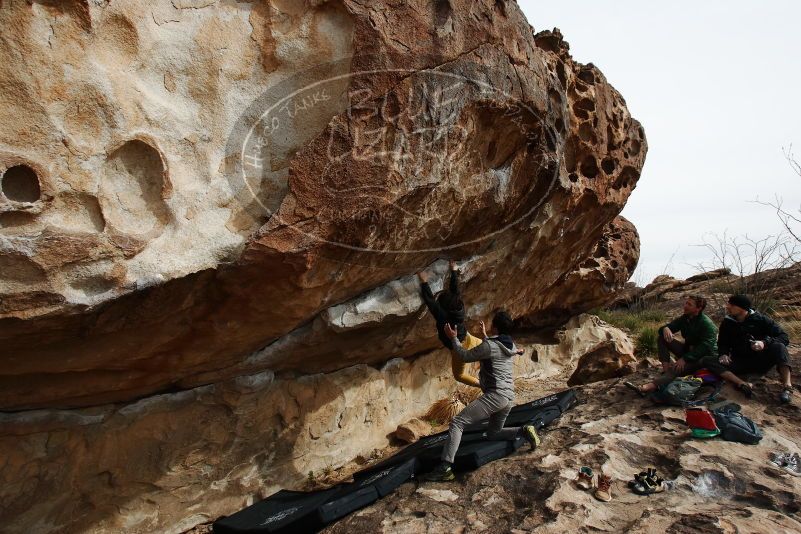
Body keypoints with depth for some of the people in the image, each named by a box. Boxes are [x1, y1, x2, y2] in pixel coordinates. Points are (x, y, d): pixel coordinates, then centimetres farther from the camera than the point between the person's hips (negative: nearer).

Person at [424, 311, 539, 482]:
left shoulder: (489, 345, -13)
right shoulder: (510, 345, 11)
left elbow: (466, 356, -4)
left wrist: (454, 338, 7)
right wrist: (485, 335, 42)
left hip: (495, 395, -9)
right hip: (508, 398, 9)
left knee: (457, 423, -11)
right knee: (493, 433, 26)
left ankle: (445, 467, -22)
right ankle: (523, 431, 4)